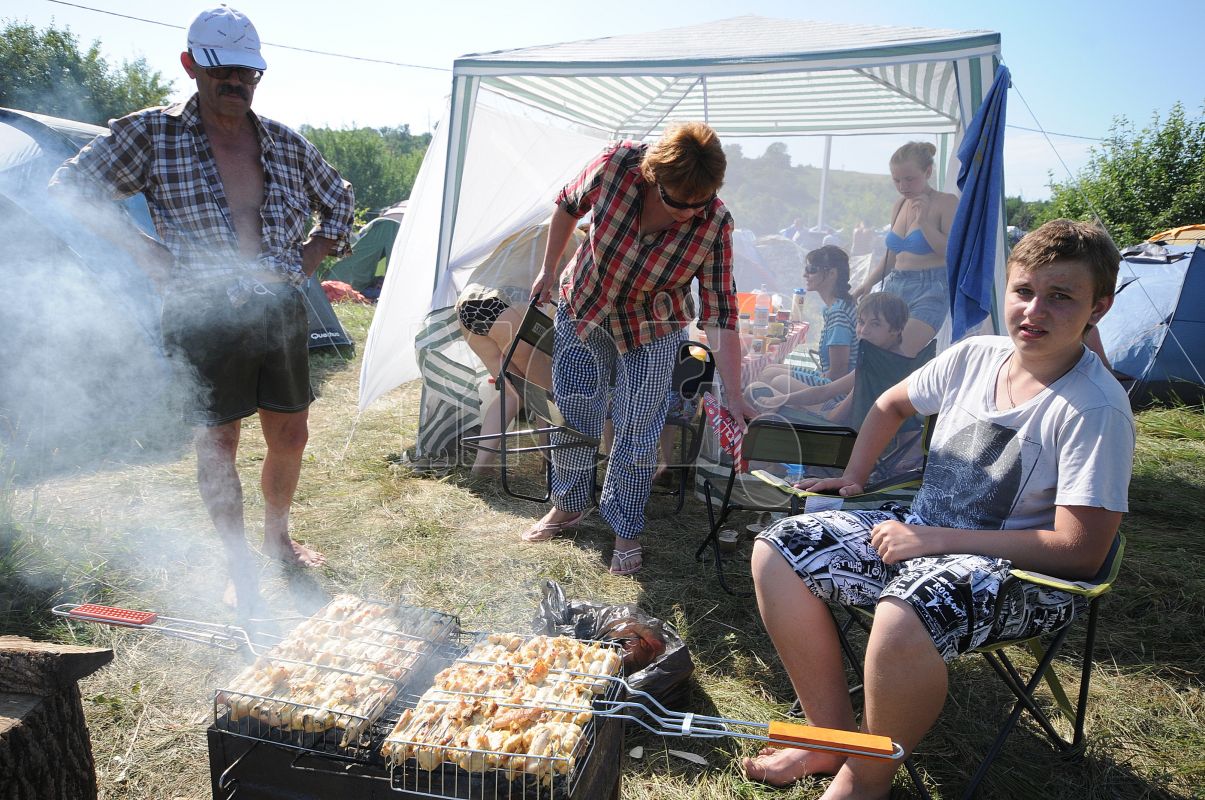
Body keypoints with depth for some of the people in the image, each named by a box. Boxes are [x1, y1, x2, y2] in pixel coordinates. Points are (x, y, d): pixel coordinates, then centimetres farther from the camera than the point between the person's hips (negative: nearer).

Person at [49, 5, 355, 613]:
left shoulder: (286, 144, 7)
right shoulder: (151, 134, -2)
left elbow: (338, 201, 21)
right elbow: (69, 188, 1)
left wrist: (309, 259, 7)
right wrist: (147, 253, -7)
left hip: (280, 311, 4)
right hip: (202, 317, -3)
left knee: (290, 437, 11)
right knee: (218, 447, 4)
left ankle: (278, 537, 36)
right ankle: (240, 571, 20)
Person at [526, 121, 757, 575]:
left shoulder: (714, 225, -27)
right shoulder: (615, 166, -27)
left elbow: (720, 317, -25)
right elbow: (568, 206, -5)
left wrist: (734, 399, -28)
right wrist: (549, 269, 4)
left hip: (652, 332, -1)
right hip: (582, 310, 2)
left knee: (638, 431, -2)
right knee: (572, 413, 10)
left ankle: (625, 530, 19)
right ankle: (569, 505, 33)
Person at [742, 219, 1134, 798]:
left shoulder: (1097, 410, -18)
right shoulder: (975, 356, 0)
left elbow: (1079, 551, -22)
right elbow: (892, 405, 19)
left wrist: (938, 539, -21)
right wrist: (854, 475, 12)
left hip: (1024, 575, -7)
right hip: (920, 533, 7)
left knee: (902, 616, -39)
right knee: (775, 550, -6)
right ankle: (833, 734, 4)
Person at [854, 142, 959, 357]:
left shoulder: (946, 203, -2)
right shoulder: (899, 206, 16)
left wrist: (924, 221, -16)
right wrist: (868, 283, 10)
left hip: (929, 291, -6)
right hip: (894, 287, 6)